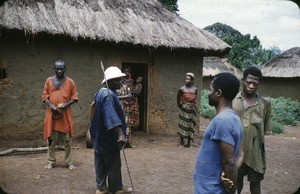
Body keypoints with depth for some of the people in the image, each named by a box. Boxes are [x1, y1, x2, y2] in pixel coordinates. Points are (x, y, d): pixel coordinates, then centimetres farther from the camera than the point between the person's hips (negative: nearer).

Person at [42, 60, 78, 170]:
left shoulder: (70, 82, 4)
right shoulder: (49, 80, 7)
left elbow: (75, 97, 4)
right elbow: (45, 96, 6)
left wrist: (66, 104, -13)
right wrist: (50, 105, -11)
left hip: (65, 114, -1)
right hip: (51, 113, 1)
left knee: (67, 139, 3)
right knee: (51, 139, 5)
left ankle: (69, 162, 13)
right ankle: (51, 162, 17)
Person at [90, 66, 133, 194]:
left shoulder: (101, 92, 10)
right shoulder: (108, 96, -23)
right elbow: (110, 116, -36)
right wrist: (120, 134, -43)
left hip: (99, 135, 10)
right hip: (108, 137, -10)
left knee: (101, 163, 15)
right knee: (113, 164, 5)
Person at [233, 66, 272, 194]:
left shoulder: (265, 104, -5)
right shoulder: (232, 101, -5)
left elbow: (266, 130, 2)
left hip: (255, 152, 0)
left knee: (255, 184, 14)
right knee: (236, 183, 18)